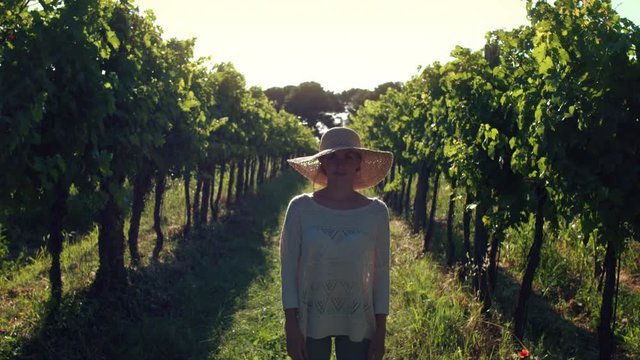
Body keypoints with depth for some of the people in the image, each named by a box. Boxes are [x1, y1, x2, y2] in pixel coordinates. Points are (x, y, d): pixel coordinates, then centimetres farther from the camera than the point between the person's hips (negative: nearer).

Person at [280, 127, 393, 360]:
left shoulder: (376, 212, -4)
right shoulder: (301, 208, -6)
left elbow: (381, 271, 1)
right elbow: (289, 266, -3)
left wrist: (381, 329, 0)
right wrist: (291, 324, -6)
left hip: (357, 323, 0)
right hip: (310, 320, 0)